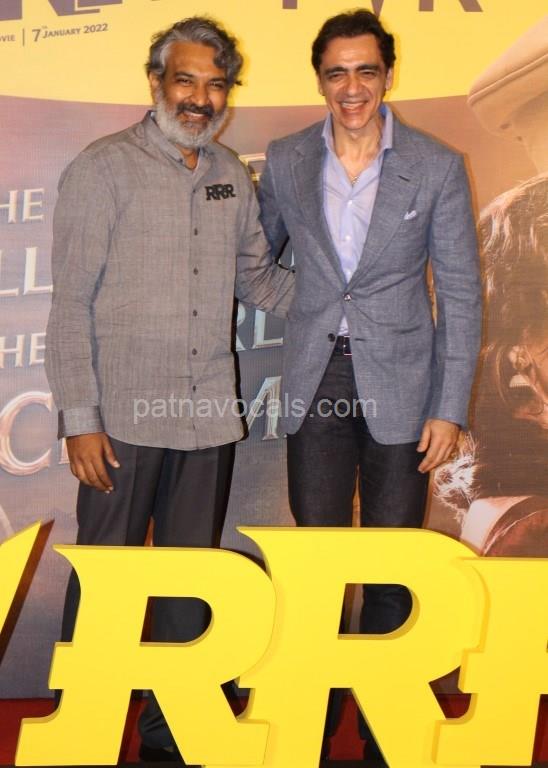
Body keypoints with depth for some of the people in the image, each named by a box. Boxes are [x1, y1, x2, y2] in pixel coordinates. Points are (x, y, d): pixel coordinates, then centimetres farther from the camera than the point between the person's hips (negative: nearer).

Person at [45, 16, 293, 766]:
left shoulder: (231, 175, 10)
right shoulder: (104, 168, -5)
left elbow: (258, 276, 20)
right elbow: (72, 304, -7)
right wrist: (79, 419, -12)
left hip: (209, 418, 5)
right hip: (126, 418, -5)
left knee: (191, 585, 13)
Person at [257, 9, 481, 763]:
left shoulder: (437, 168, -6)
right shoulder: (286, 161, 1)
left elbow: (460, 294, -4)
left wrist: (450, 409, -7)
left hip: (399, 382, -1)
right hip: (316, 381, 2)